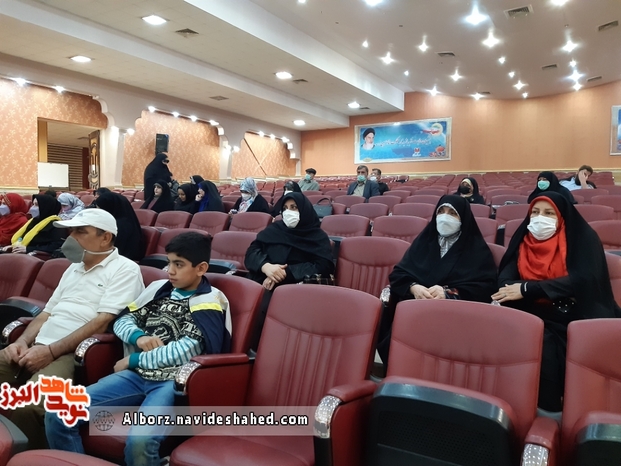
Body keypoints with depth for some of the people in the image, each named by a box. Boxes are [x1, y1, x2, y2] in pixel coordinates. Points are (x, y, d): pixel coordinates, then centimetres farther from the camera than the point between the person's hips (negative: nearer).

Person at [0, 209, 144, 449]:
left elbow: (103, 322, -15)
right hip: (37, 348, 8)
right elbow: (47, 312, 22)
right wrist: (23, 341, 2)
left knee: (28, 405, -30)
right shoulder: (75, 267, 22)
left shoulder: (124, 270, -5)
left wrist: (51, 350, -18)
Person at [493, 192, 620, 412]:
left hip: (577, 316, -2)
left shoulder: (583, 238, 0)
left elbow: (582, 279, -16)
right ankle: (546, 407, -11)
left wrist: (527, 289, -21)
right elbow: (505, 278, 2)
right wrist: (512, 291, -24)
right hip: (535, 314, 2)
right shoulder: (524, 239, 11)